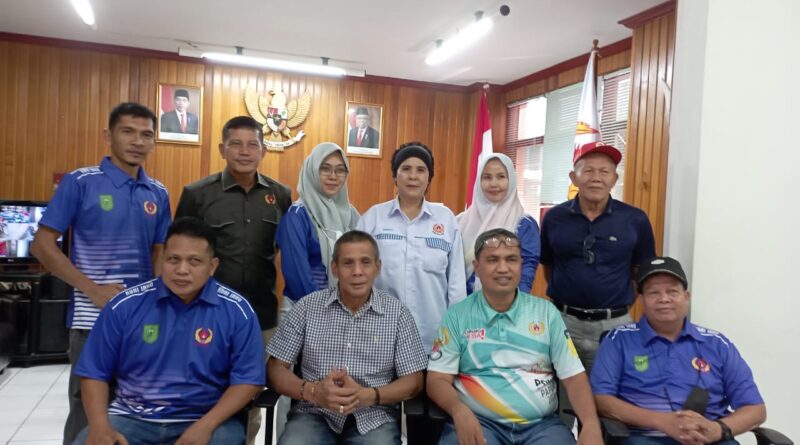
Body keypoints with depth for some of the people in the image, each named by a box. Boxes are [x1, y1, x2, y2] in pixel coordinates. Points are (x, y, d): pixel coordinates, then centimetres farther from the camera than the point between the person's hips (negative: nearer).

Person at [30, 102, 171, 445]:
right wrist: (94, 290, -15)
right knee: (87, 409, 8)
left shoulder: (158, 193, 7)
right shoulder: (80, 182, -6)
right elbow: (42, 245, -7)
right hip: (93, 317, -4)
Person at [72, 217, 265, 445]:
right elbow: (94, 372, 6)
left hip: (205, 419, -1)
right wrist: (100, 426, -10)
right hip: (131, 417, 2)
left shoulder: (237, 311, -5)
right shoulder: (126, 305, 1)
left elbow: (248, 380, -5)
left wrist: (206, 426, -18)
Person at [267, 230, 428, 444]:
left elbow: (414, 380, 1)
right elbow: (276, 368, 3)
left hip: (374, 417, 1)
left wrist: (368, 395, -16)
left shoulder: (397, 312, 0)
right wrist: (312, 391, -17)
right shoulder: (307, 307, 1)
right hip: (315, 413, 0)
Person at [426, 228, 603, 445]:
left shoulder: (546, 312, 7)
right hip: (478, 422, -2)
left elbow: (574, 376, 4)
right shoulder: (457, 315, 2)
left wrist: (591, 424, -14)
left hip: (541, 424, 2)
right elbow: (438, 379, -1)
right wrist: (459, 411, -22)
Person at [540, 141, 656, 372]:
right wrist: (564, 301, 10)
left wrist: (619, 306, 6)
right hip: (564, 321, 1)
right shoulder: (554, 218, -1)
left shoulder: (635, 220, -5)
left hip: (613, 325, -1)